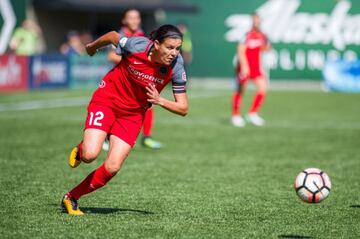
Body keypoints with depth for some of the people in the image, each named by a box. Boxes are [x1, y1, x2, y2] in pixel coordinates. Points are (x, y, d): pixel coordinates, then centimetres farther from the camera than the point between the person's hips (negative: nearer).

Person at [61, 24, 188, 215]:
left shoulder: (176, 67, -19)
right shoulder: (136, 46, -25)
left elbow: (183, 109, -13)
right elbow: (112, 36, -1)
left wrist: (160, 101, -31)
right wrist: (93, 46, 18)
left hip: (133, 114, 2)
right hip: (107, 99, -2)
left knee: (112, 167, -9)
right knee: (90, 155, -20)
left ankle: (71, 198, 11)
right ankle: (80, 150, 18)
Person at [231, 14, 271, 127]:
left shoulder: (262, 36, 4)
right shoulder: (247, 35, -17)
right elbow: (241, 51, -21)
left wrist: (266, 47, 3)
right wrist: (244, 66, -26)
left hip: (256, 66, 6)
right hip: (245, 67, -5)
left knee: (262, 87, -10)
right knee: (240, 90, 6)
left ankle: (253, 114, 4)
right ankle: (236, 116, 22)